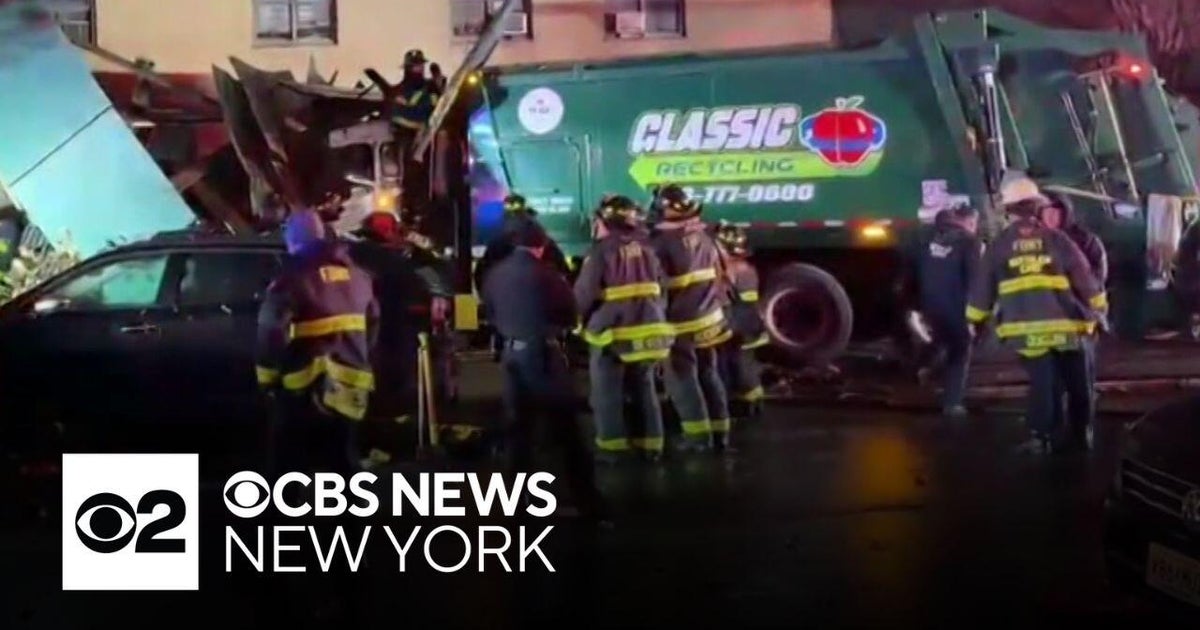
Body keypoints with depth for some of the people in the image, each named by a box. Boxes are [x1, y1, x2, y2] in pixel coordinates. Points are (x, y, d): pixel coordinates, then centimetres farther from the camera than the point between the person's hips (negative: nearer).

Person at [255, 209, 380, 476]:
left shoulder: (294, 277, -12)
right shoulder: (355, 274, 10)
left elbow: (272, 331, -16)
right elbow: (372, 323, 19)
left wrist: (268, 377, -4)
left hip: (307, 386, -6)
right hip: (348, 383, 6)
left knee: (290, 465, 4)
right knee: (343, 461, 17)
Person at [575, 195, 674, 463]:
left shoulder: (602, 250, -13)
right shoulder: (647, 248, 5)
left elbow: (584, 294, -12)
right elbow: (662, 289, 11)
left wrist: (581, 320, 7)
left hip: (614, 333, -6)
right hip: (648, 330, 6)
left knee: (608, 393, 6)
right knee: (644, 390, 17)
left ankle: (613, 447, 7)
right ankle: (651, 444, 20)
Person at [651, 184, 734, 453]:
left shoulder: (662, 241, -15)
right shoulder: (704, 236, 7)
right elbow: (719, 276, 14)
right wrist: (718, 306, 24)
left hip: (681, 321, -7)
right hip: (708, 317, 7)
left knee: (681, 376, 2)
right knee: (708, 373, 15)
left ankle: (698, 433, -1)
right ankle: (720, 431, 18)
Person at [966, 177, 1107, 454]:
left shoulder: (1000, 244, 4)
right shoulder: (1056, 239, 2)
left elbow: (983, 284, 7)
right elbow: (1083, 276, 4)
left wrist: (974, 319, 16)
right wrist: (1100, 306, 15)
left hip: (1025, 329, 0)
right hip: (1065, 324, 0)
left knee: (1042, 383, 7)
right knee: (1077, 383, 13)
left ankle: (1042, 436, 2)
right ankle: (1078, 435, 20)